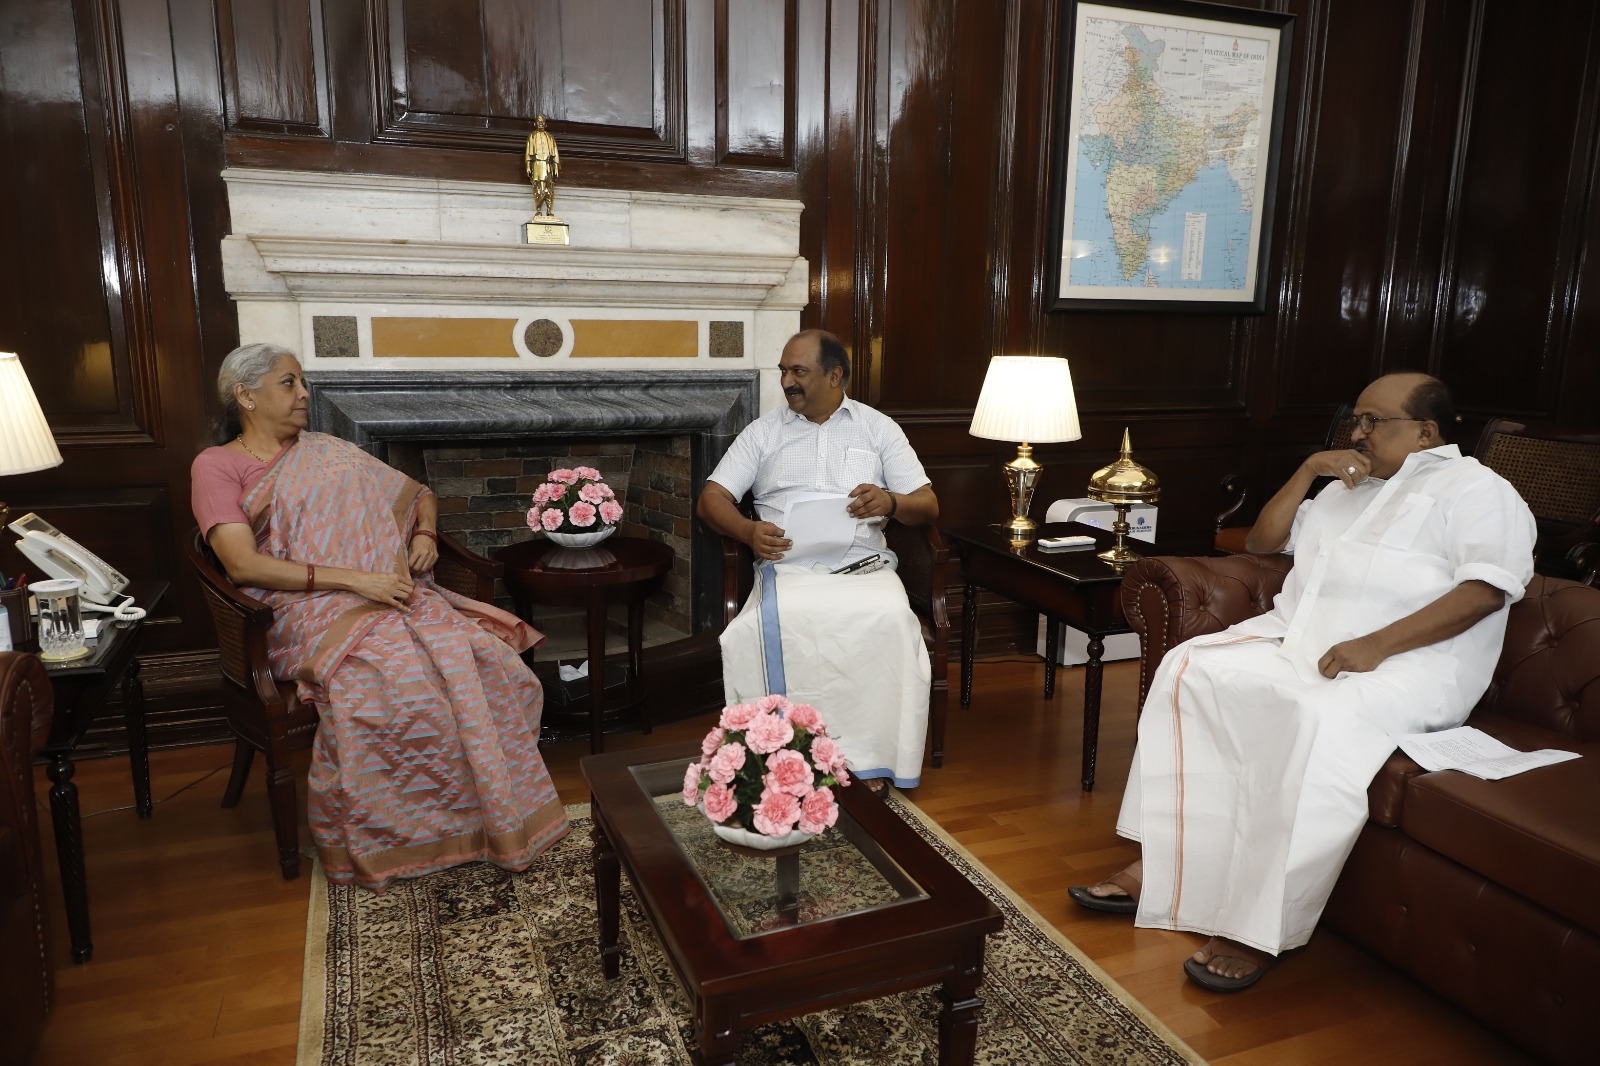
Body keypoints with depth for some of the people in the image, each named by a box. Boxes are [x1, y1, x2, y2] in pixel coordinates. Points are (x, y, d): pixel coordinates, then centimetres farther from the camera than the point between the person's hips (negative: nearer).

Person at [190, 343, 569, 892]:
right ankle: (386, 837, -15)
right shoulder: (216, 466, 7)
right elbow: (243, 564, -9)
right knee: (397, 681, -35)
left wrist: (425, 535, 6)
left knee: (479, 661, -24)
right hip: (306, 610, -4)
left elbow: (418, 494, 30)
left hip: (392, 593, 5)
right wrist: (352, 579, -17)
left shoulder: (329, 451, 23)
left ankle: (500, 818, -12)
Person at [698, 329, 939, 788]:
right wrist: (748, 531, -10)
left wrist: (890, 502, -12)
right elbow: (711, 499, 13)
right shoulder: (764, 431, 18)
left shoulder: (878, 427, 17)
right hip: (787, 565, 0)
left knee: (891, 620, -34)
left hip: (862, 562, 0)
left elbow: (927, 506, 12)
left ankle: (873, 762, -22)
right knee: (766, 628, -34)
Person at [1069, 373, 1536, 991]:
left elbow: (1487, 588, -13)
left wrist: (1375, 645, -23)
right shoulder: (1348, 489, 27)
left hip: (1407, 663, -7)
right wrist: (1308, 470, 12)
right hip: (1294, 639, 7)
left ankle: (1261, 931, -29)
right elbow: (1262, 541, 27)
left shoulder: (1478, 491, 4)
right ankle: (1161, 865, -14)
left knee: (1321, 720, -37)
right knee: (1190, 670, -15)